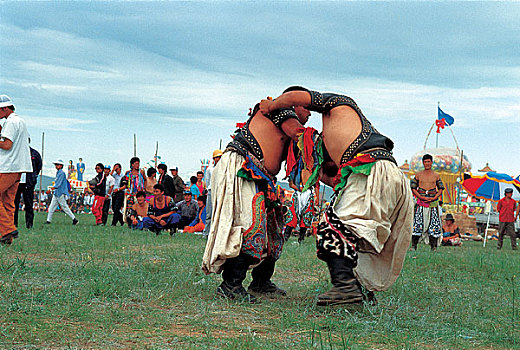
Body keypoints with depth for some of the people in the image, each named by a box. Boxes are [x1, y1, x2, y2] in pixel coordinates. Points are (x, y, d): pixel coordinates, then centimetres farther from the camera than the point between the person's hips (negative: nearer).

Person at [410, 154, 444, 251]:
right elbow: (413, 188, 6)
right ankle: (413, 245, -2)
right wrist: (422, 197, -9)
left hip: (433, 202, 1)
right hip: (421, 202, -1)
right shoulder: (418, 175, 7)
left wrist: (434, 198, -6)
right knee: (417, 223, -6)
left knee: (433, 223, -2)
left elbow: (440, 189, 11)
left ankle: (433, 246, 2)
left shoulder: (436, 176, 8)